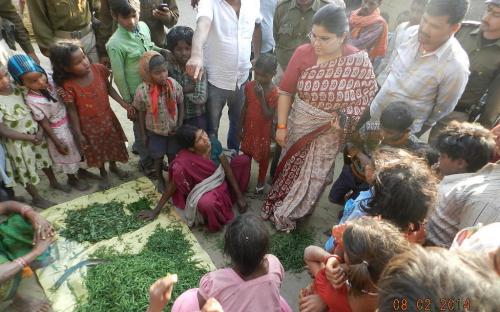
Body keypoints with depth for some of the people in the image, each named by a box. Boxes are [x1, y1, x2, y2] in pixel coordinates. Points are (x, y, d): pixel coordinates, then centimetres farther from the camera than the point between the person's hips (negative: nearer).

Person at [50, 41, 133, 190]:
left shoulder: (98, 69, -18)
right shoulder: (68, 86, -26)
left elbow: (109, 88, -2)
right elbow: (72, 111, -16)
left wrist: (125, 104, -8)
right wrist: (78, 134, -11)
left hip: (108, 117, 3)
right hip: (89, 125, -3)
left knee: (114, 143, 23)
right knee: (97, 150, 19)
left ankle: (113, 166, 54)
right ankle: (103, 174, 47)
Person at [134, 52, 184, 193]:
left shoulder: (174, 84, -19)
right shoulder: (142, 91, -21)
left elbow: (181, 105, -5)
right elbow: (141, 113, -8)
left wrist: (180, 125, -9)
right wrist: (143, 134, -1)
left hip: (173, 129, 1)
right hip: (154, 131, -1)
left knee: (172, 155, 17)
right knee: (158, 157, 15)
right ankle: (160, 179, 41)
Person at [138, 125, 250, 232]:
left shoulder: (214, 143, -18)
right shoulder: (184, 162, -33)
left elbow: (228, 169, -8)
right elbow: (172, 185, -18)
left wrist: (239, 196, -5)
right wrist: (156, 210, -9)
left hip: (222, 182, 6)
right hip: (204, 192, -5)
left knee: (243, 160, -11)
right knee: (206, 203, -41)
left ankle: (232, 196, 12)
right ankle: (220, 220, -3)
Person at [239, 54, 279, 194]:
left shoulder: (275, 93, -22)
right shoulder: (249, 86, -9)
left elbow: (268, 116, -25)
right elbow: (245, 108, 1)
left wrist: (261, 97, -32)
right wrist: (240, 128, 4)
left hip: (263, 132, -4)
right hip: (249, 129, 4)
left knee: (263, 158, 16)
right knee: (246, 155, 20)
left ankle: (261, 182, 38)